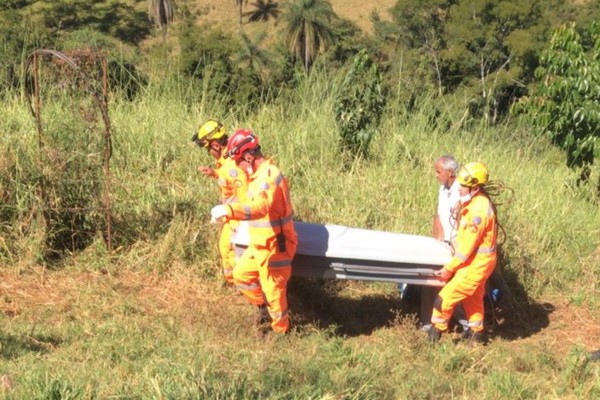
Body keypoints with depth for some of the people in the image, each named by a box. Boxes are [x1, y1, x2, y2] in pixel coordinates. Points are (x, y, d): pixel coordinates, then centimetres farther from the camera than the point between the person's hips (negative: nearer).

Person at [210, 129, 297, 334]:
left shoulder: (268, 177, -27)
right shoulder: (259, 174, 5)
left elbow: (259, 207, -46)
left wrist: (229, 210, -59)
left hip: (274, 247, -10)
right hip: (260, 244, 10)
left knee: (273, 290, 4)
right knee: (241, 274, 20)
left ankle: (281, 331, 22)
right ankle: (263, 307, 37)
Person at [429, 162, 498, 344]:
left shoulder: (478, 209, -28)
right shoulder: (477, 201, 2)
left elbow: (468, 245, -24)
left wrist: (449, 268, -16)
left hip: (476, 264, -10)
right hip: (477, 260, 10)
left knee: (446, 297, -3)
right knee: (472, 297, 26)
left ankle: (436, 331, 13)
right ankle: (477, 332, 42)